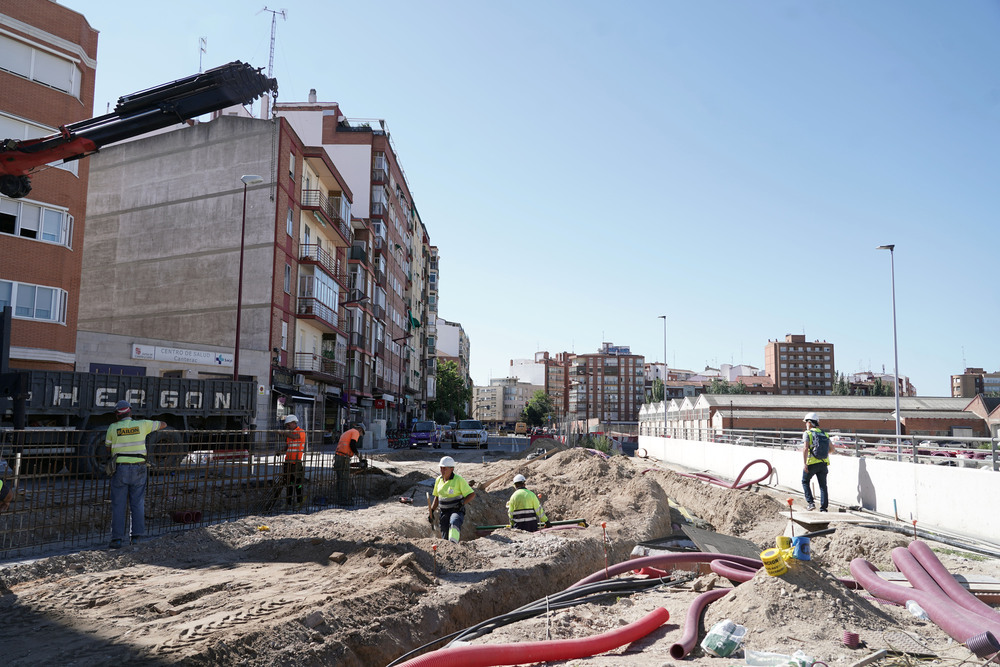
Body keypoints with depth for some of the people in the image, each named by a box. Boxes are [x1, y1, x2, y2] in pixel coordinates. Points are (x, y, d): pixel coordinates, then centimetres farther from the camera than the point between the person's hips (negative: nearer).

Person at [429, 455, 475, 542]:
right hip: (444, 512, 6)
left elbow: (472, 494, -7)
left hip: (457, 510, -6)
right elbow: (437, 497, 18)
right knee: (445, 538, 0)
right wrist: (431, 512, 10)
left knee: (454, 523, -37)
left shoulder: (459, 480, -10)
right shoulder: (439, 479, 7)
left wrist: (462, 504, -19)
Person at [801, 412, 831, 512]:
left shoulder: (807, 433, -6)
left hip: (812, 463, -4)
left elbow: (805, 448, -18)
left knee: (805, 482, 15)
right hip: (823, 463, 4)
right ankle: (823, 508, 5)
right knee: (823, 486, 8)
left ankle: (810, 503, 5)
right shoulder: (824, 434, 11)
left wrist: (804, 463, -21)